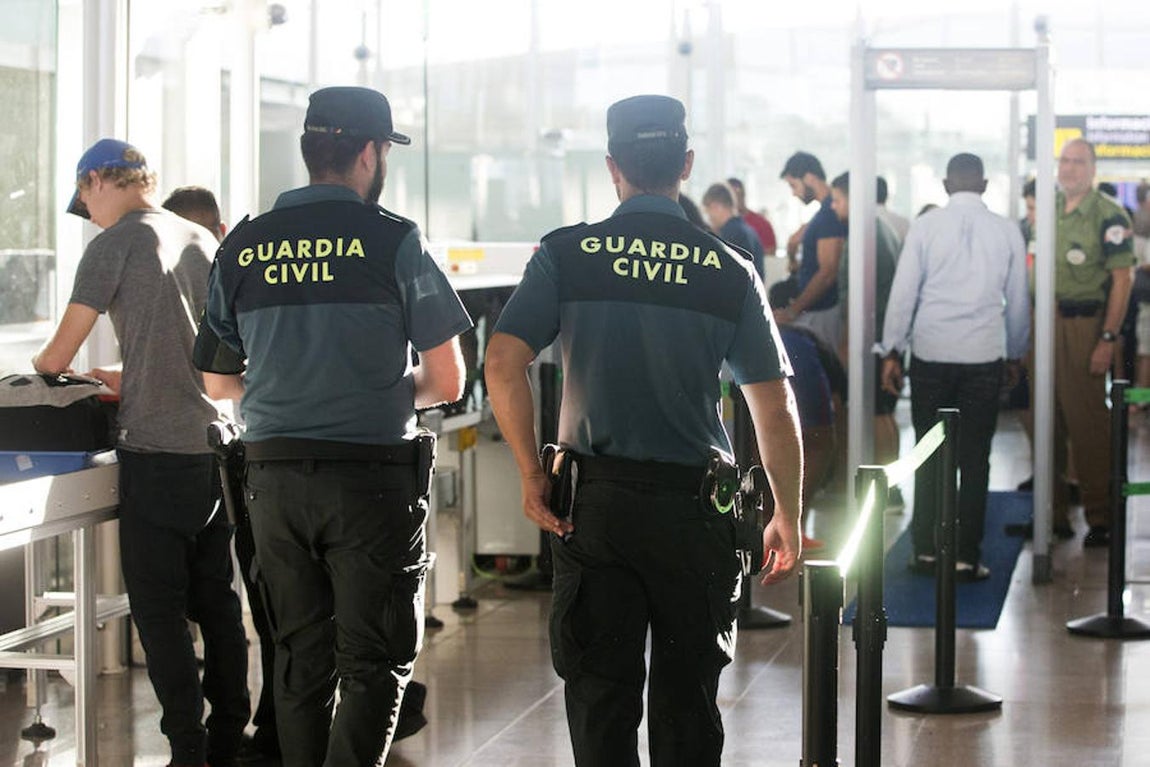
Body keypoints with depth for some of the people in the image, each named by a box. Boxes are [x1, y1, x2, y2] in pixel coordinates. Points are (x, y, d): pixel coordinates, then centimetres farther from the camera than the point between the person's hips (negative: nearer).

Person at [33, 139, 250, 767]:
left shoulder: (116, 243, -6)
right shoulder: (202, 241, 14)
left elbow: (59, 353, -5)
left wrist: (43, 364, 18)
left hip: (156, 451, -7)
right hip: (216, 444, 7)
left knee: (159, 610, -2)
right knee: (216, 601, 13)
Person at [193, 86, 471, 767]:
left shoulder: (242, 247, 5)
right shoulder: (393, 241, -7)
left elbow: (218, 381, 13)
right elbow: (447, 383, -4)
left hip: (274, 475, 4)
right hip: (373, 475, -4)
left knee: (300, 655, 16)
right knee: (375, 663, 2)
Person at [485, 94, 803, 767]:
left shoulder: (565, 256, -2)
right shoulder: (730, 271, 0)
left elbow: (504, 364, -12)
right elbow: (775, 409, 1)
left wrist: (532, 473, -2)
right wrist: (788, 518, 11)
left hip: (595, 501, 0)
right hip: (695, 504, 0)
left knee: (600, 687, 7)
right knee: (688, 693, 11)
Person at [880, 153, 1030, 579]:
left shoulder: (925, 227, -2)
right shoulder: (1006, 232, 3)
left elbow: (903, 292, -1)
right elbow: (1018, 300, 10)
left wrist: (892, 351, 6)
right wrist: (1015, 355, 22)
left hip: (931, 353, 0)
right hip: (984, 356, 0)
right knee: (974, 459, 4)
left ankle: (925, 550, 10)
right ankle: (967, 557, 4)